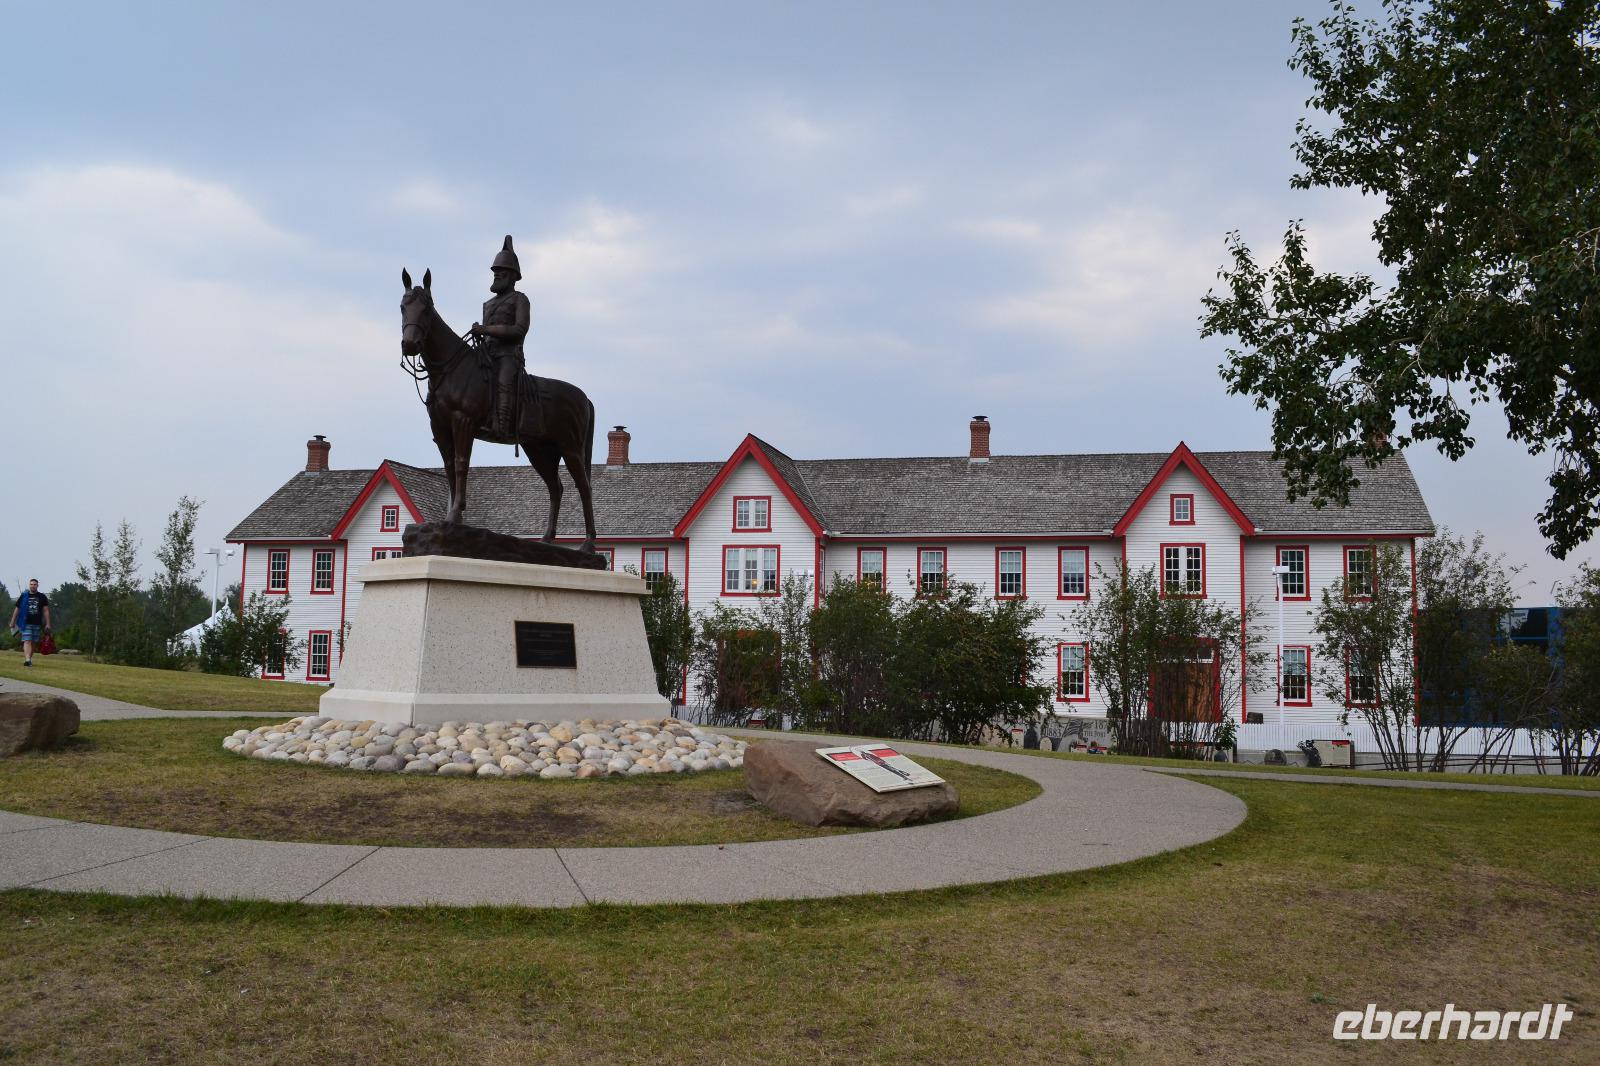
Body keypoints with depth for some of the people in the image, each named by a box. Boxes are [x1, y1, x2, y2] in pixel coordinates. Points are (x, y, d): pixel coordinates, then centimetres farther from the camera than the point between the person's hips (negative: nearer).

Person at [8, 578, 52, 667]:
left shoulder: (42, 597, 6)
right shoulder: (23, 596, 5)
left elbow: (45, 611, 6)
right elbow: (17, 609, 10)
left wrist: (47, 624, 0)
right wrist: (12, 622, 10)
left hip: (37, 624, 2)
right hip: (26, 623, -2)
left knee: (33, 643, 8)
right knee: (27, 641, -13)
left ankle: (29, 658, 22)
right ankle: (27, 660, -23)